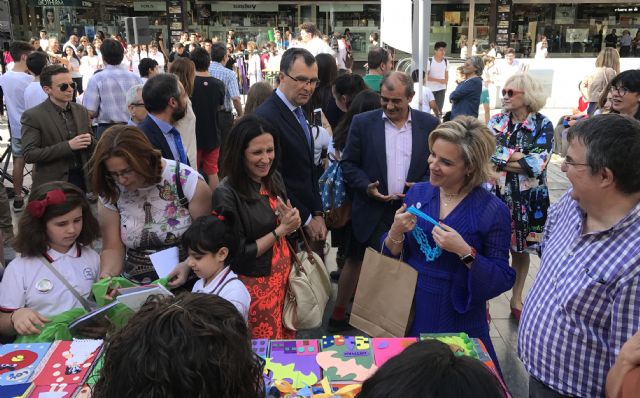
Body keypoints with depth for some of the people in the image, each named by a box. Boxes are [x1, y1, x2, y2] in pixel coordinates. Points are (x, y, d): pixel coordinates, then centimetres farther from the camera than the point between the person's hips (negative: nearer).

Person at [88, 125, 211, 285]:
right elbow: (113, 247, 3)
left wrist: (188, 265, -25)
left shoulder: (187, 181, -13)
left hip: (188, 284, -2)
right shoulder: (110, 193, -3)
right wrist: (107, 274, -17)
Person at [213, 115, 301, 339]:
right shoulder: (227, 195, -21)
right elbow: (239, 254, -18)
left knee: (288, 340, 19)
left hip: (284, 272, 6)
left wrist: (291, 219, -11)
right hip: (256, 283, -6)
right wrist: (281, 229, -18)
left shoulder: (274, 179, 0)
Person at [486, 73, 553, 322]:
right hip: (496, 194, 1)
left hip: (528, 198, -1)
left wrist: (502, 158, -12)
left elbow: (538, 164, -16)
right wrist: (521, 157, -18)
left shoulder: (543, 125, -5)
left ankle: (516, 299, 33)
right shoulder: (496, 122, 2)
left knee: (521, 249, 14)